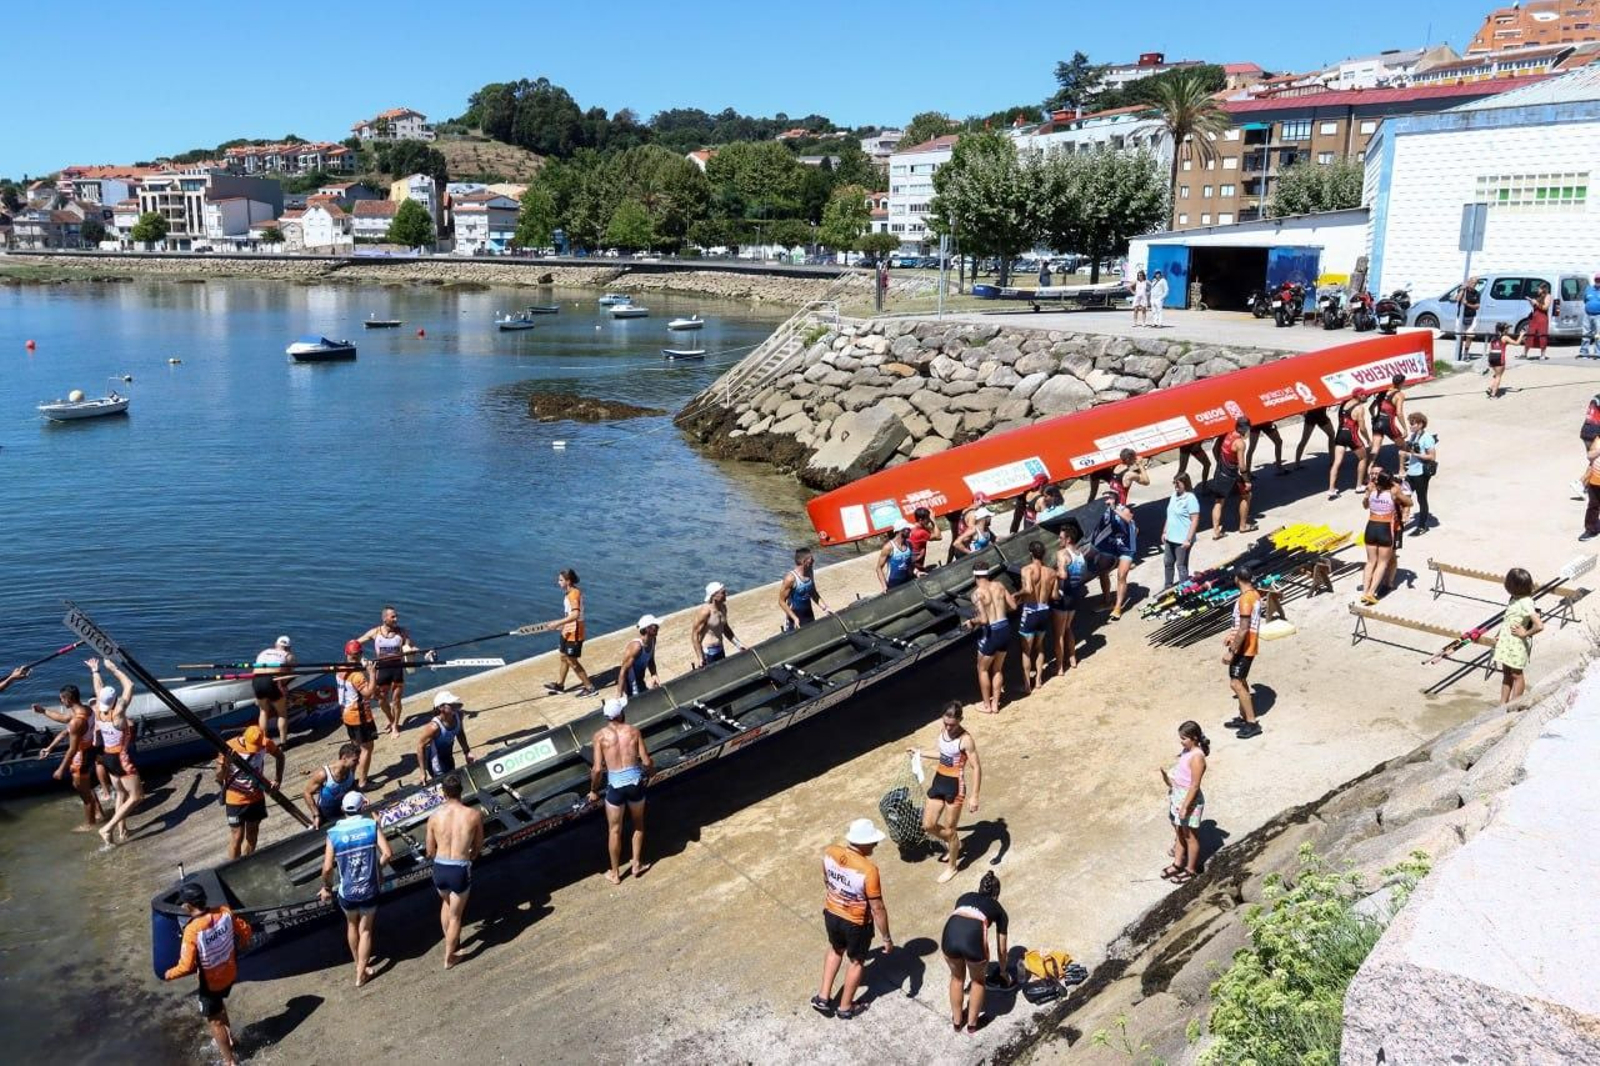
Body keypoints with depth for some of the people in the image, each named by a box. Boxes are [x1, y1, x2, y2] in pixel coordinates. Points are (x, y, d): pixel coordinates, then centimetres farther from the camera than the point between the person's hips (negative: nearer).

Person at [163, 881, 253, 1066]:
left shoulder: (192, 930, -32)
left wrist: (169, 974, -6)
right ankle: (229, 1038, 51)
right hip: (230, 973, 6)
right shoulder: (225, 911, -17)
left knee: (213, 1021, 15)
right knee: (218, 1003, 34)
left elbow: (187, 967, -27)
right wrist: (239, 947, 16)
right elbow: (245, 930, -4)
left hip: (211, 982, -6)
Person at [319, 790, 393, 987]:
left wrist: (326, 887, 4)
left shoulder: (334, 833, -11)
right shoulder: (372, 826, -11)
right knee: (365, 930, 16)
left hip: (346, 891, 1)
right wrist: (378, 868, 1)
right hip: (370, 890, -1)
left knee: (352, 925, 26)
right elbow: (388, 854, -18)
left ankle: (359, 964, 44)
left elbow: (327, 868, -14)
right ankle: (361, 974, 19)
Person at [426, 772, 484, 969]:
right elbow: (478, 846, 3)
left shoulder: (434, 817, -5)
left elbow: (430, 852, 4)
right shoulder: (474, 814, -10)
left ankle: (451, 943, 47)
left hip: (439, 869, 3)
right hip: (460, 870, -2)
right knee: (455, 915, 17)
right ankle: (449, 958, 29)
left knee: (446, 903, 32)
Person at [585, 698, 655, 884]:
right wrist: (651, 769, 19)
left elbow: (598, 769, -10)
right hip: (635, 782, 1)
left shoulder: (600, 736, -6)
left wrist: (593, 790, 5)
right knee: (638, 823, 26)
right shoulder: (634, 732, -3)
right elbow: (647, 762, -3)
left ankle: (615, 874, 27)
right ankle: (637, 864, 34)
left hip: (615, 785, -1)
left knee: (614, 830, 15)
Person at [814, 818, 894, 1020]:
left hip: (831, 913, 5)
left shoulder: (829, 852, -16)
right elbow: (877, 908, -24)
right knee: (857, 961, 22)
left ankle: (823, 998, 37)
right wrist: (887, 937, -10)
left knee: (835, 950, 32)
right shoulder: (868, 869, -33)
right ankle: (845, 1008, 39)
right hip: (856, 923, -5)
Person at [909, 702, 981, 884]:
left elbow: (976, 768, -18)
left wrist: (974, 796, -21)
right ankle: (954, 843, 39)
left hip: (955, 786, -7)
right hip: (938, 781, 7)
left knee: (949, 829, 7)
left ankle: (952, 867, 30)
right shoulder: (942, 729, 0)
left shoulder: (966, 740, -21)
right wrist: (921, 753, 15)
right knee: (928, 825, 11)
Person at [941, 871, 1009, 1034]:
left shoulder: (964, 897, 36)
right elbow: (1001, 949, 38)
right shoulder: (999, 910, 30)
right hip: (973, 937, -2)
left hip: (950, 935, 2)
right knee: (978, 980, 30)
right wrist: (1003, 970, 57)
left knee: (957, 978, 33)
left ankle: (957, 1020, 45)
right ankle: (972, 1022, 41)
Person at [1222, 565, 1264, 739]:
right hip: (1248, 646, 10)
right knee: (1241, 681, 19)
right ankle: (1244, 717, 28)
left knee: (1236, 683, -7)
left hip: (1243, 648, -10)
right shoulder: (1254, 595, 7)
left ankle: (1252, 723, -5)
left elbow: (1243, 630, -26)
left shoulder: (1245, 599, -24)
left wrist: (1231, 651, -23)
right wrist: (1231, 634, 28)